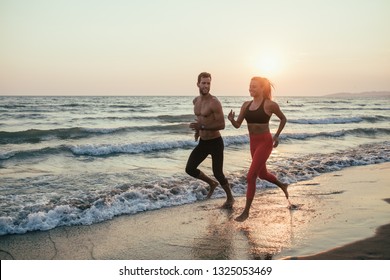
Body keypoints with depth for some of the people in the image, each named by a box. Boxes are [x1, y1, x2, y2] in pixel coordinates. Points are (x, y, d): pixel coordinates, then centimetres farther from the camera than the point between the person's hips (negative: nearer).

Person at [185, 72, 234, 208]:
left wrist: (202, 127, -29)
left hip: (215, 142, -7)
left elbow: (222, 125, -22)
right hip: (202, 142, 7)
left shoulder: (214, 102, -18)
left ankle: (230, 198, 22)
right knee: (190, 169, 2)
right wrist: (198, 130, 8)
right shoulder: (196, 101, 5)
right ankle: (212, 183, 27)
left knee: (217, 173, -3)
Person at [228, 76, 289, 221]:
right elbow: (237, 125, 2)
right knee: (262, 174, 23)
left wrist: (277, 135, -6)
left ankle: (246, 211, -1)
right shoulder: (246, 105, 4)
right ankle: (283, 185, 53)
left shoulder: (270, 104, -12)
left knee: (251, 176, -12)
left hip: (265, 143, -7)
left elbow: (283, 119, 3)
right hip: (253, 143, 7)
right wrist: (231, 119, -20)